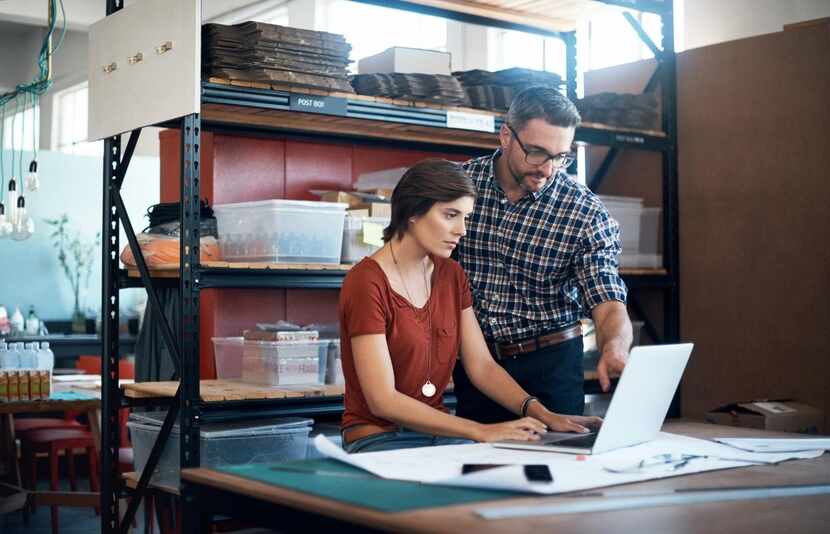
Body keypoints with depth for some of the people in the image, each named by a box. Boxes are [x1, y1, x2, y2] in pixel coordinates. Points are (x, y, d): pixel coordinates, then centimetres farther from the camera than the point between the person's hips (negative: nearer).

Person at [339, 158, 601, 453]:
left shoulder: (451, 275, 7)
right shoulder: (367, 283, -16)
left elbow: (482, 366, 4)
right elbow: (382, 401, -21)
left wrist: (544, 415, -12)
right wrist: (481, 432, -26)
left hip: (440, 433, 6)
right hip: (379, 439, -6)